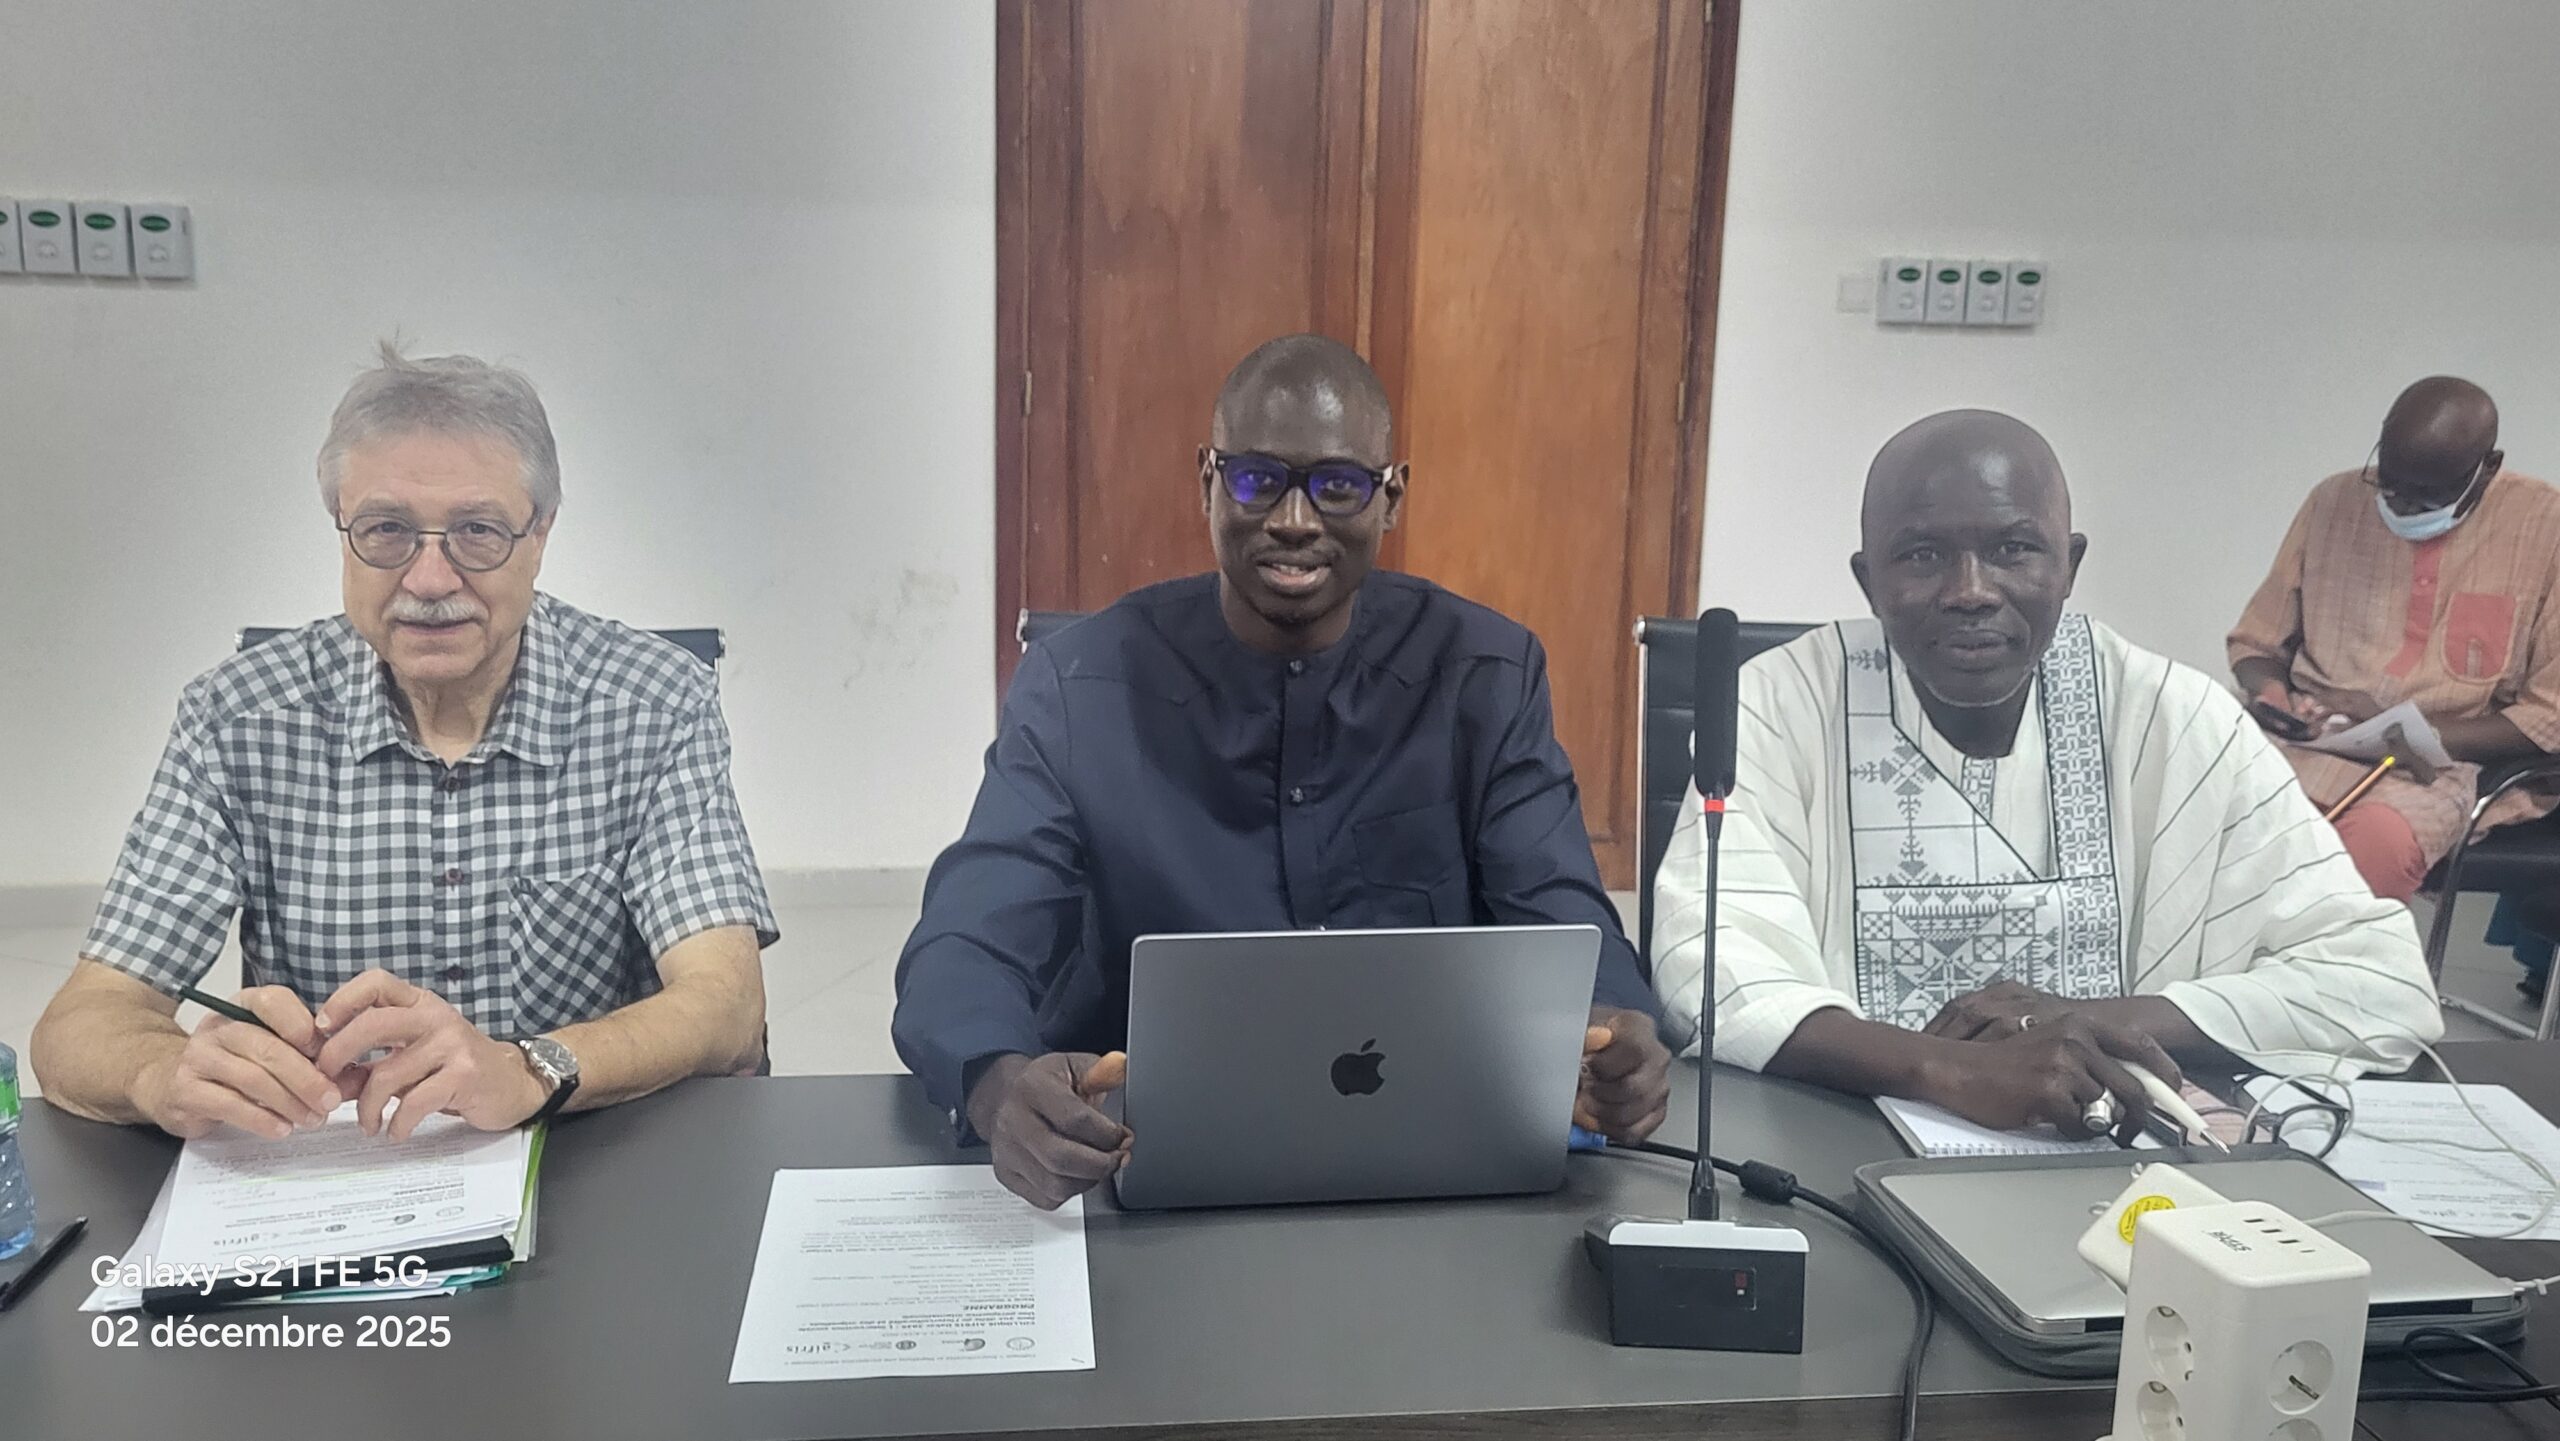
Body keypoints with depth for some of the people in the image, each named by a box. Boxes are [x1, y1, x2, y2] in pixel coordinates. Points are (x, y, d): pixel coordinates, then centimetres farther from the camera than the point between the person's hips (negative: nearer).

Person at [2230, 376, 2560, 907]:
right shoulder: (2334, 501, 8)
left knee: (2376, 841, -39)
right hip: (2307, 742, 3)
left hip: (2442, 763, -3)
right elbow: (2256, 643, 17)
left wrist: (2409, 735, -14)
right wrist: (2271, 694, -6)